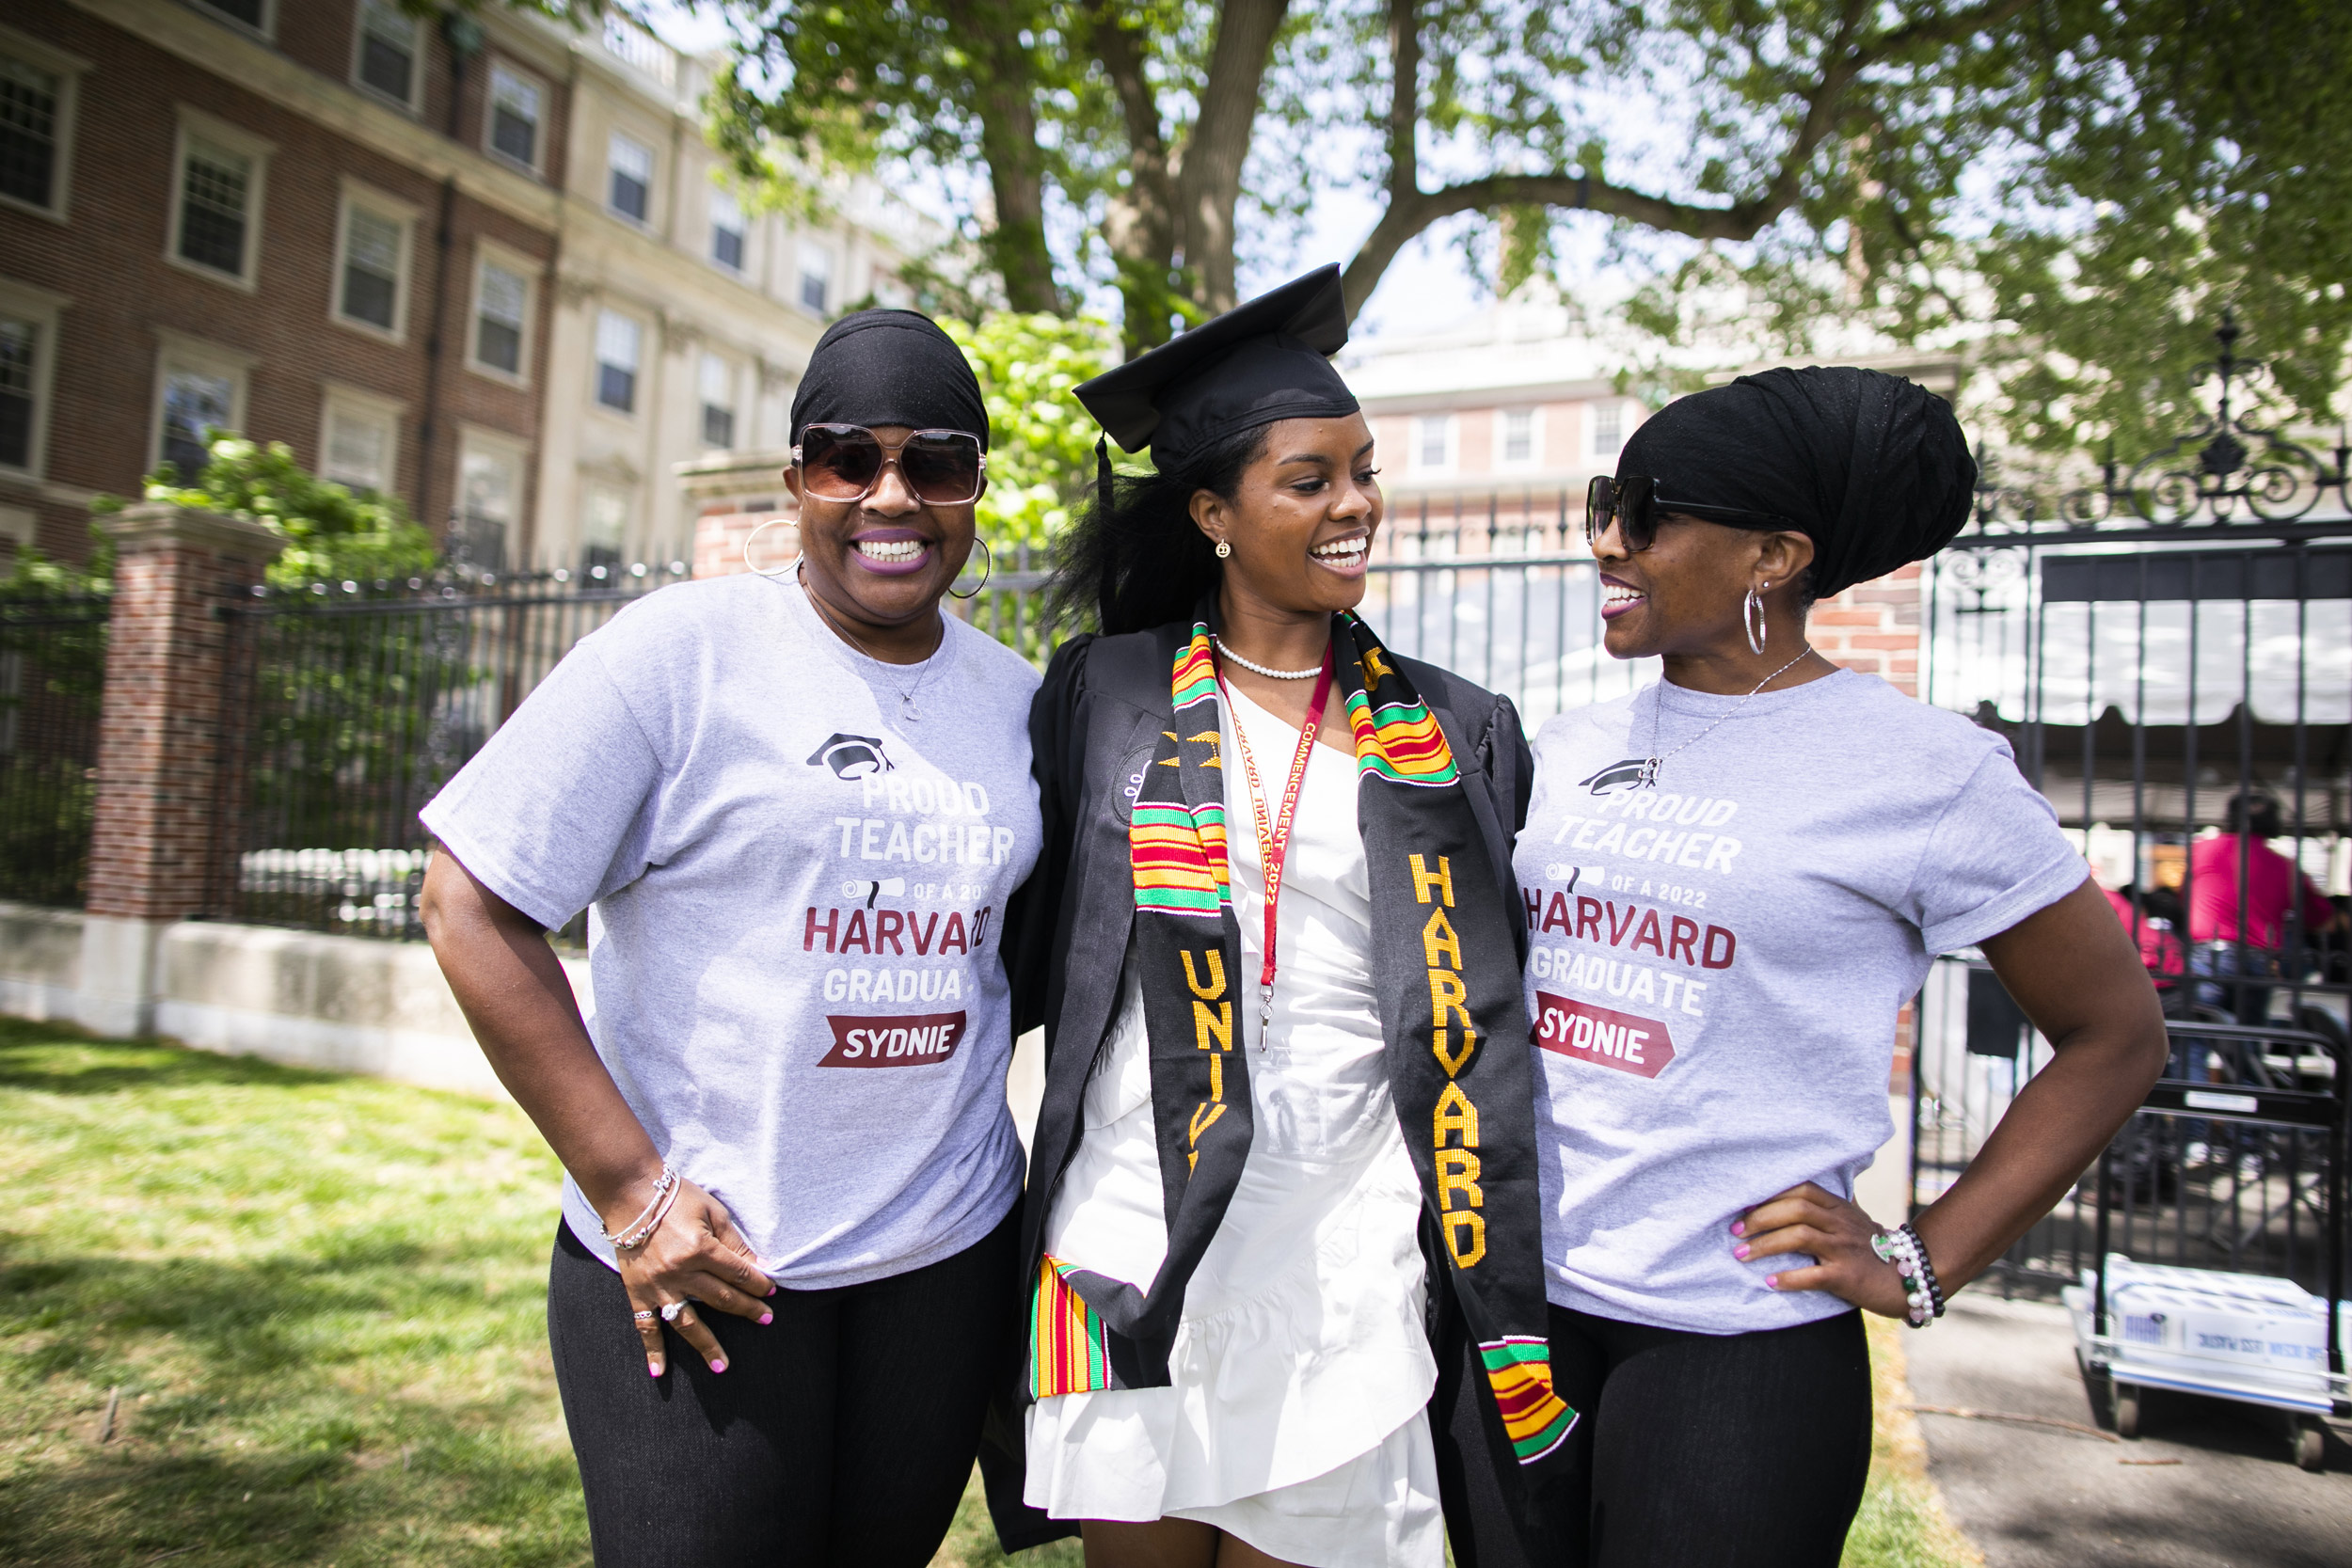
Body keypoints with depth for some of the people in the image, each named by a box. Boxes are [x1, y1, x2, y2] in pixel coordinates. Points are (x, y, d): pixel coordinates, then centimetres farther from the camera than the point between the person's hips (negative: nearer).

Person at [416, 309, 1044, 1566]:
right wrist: (631, 1192, -14)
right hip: (690, 1264, -4)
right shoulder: (686, 648, -9)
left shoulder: (1014, 697, 5)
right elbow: (471, 907, -11)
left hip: (947, 1259, 5)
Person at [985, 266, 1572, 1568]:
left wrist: (1502, 1306, 5)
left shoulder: (1455, 736, 4)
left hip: (1344, 1264, 0)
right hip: (1132, 1244, 0)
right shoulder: (1101, 695, 1)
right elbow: (1025, 944, 8)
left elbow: (1485, 1024, 6)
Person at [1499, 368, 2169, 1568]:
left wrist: (1920, 1266, -4)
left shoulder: (1919, 769, -8)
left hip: (1738, 1340, -5)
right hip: (1518, 1301, 5)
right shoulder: (1563, 750, 6)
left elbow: (2115, 1035, 0)